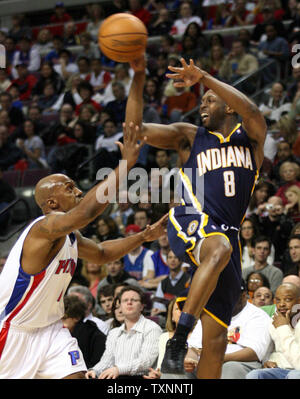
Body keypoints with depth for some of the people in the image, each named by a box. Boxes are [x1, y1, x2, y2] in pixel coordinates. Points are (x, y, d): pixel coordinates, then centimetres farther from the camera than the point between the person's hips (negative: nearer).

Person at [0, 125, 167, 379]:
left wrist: (144, 237, 13)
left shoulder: (69, 235, 6)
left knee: (75, 376, -7)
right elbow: (87, 210, -42)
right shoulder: (46, 227, -24)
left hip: (50, 328, 8)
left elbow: (102, 254, 25)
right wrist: (126, 165, -42)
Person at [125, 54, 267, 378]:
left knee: (216, 338, 0)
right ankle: (179, 337, -41)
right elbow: (135, 127, 6)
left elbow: (251, 110, -9)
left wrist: (204, 78, -17)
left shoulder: (251, 137, 15)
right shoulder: (190, 136, 16)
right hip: (190, 224, -2)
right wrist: (138, 77, -4)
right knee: (219, 248, -40)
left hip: (227, 235, 2)